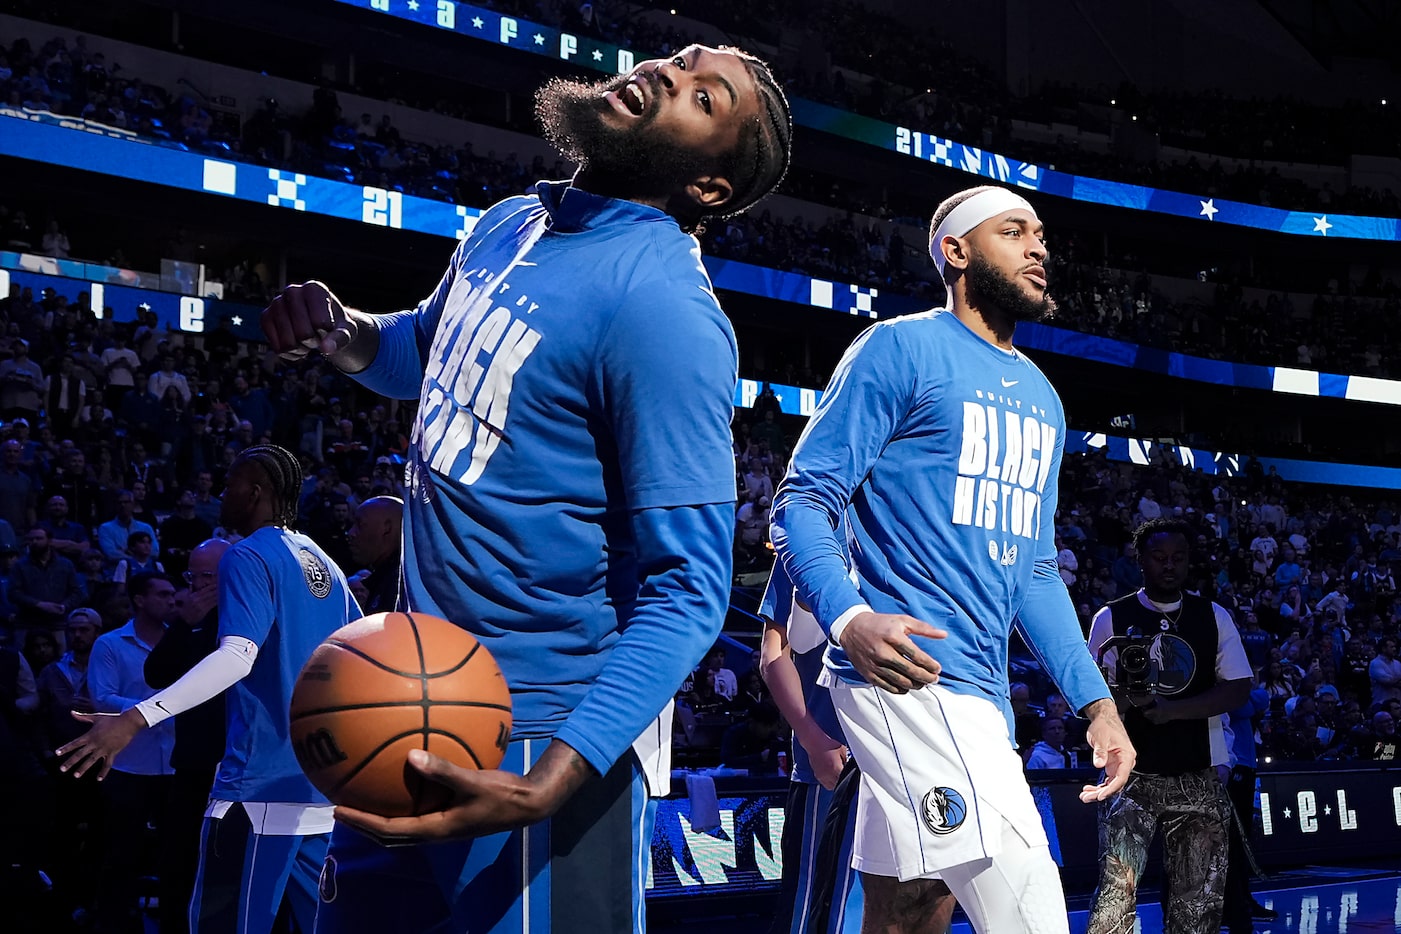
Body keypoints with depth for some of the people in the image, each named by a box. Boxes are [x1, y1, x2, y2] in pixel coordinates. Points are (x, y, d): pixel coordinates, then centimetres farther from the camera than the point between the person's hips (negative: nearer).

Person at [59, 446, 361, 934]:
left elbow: (237, 657, -22)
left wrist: (134, 720, -30)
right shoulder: (325, 566, 16)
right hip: (322, 786, 8)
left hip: (260, 787, -8)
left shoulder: (248, 557, -7)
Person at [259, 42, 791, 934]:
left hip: (549, 738, -8)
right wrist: (342, 332, 2)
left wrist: (545, 790, -34)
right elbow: (428, 353, 25)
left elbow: (687, 588, -23)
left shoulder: (664, 308, -21)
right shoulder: (510, 225, 5)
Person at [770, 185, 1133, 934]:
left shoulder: (1040, 397, 21)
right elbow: (803, 500, -8)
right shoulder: (900, 350, -3)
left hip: (980, 693, 8)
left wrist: (1094, 700, 16)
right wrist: (849, 618, -27)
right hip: (910, 675, -8)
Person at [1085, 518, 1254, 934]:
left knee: (1198, 897, 5)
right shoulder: (1112, 618, 3)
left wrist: (1172, 708, -15)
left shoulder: (1214, 617, 8)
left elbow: (1238, 690, -2)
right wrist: (1124, 695, -22)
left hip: (1198, 776, 3)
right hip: (1132, 774, -2)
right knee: (1117, 889, -16)